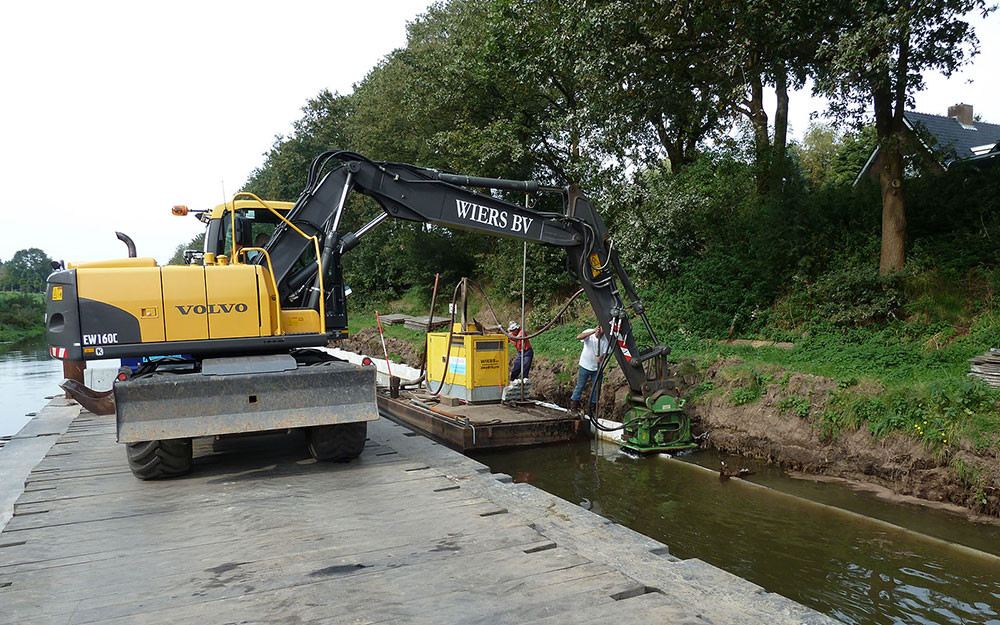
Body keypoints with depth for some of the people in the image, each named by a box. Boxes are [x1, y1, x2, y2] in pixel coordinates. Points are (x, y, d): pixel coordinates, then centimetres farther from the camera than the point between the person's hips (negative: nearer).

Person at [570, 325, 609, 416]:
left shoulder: (606, 339, -10)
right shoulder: (589, 332, -14)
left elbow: (605, 353, -12)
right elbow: (578, 337, -33)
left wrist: (601, 357, -35)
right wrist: (593, 331, -41)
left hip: (597, 368, 2)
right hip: (585, 365, -2)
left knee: (596, 388, 9)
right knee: (580, 386, 7)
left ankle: (592, 408, 23)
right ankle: (573, 406, 20)